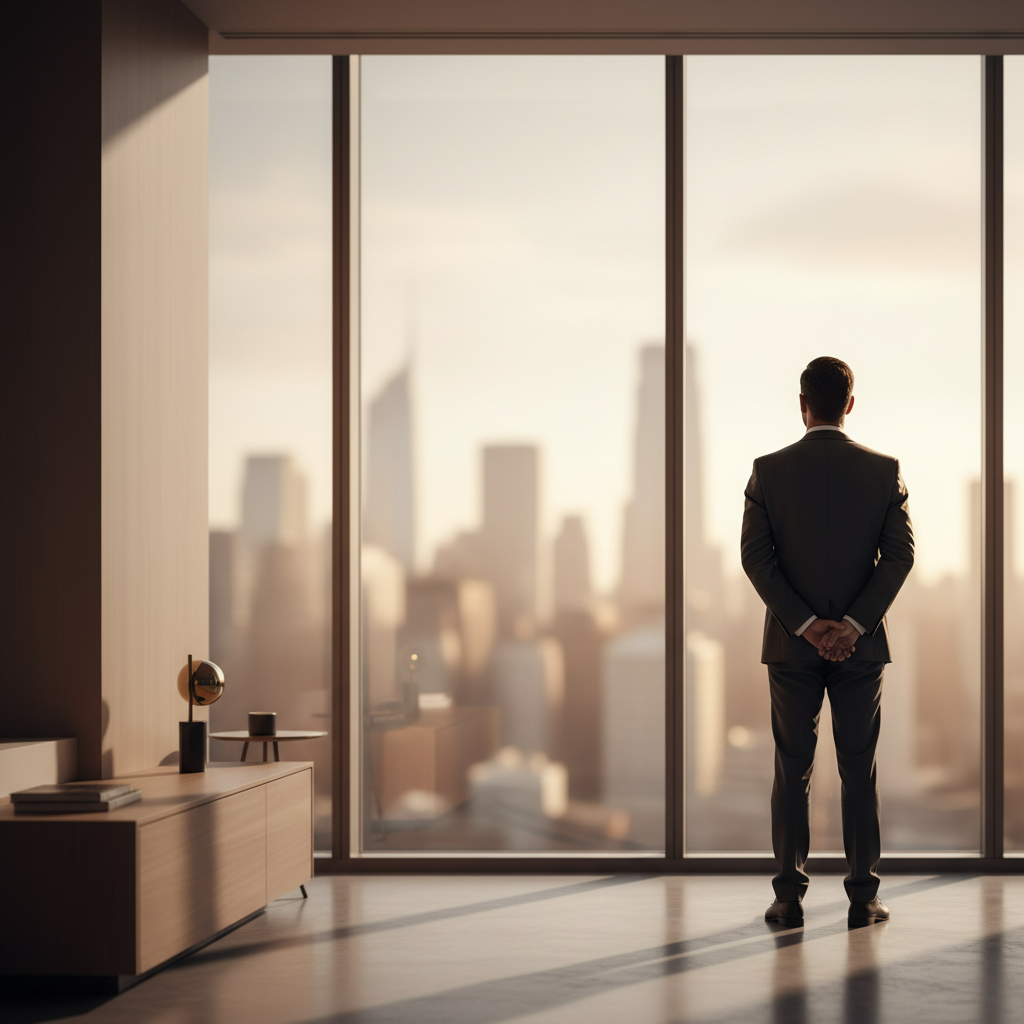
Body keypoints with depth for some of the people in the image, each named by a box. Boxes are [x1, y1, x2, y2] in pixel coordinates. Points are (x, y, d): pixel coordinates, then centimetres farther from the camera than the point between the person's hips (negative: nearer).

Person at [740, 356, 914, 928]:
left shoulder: (769, 471, -3)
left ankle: (790, 898, 6)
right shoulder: (884, 471, -2)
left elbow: (755, 555, -8)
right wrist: (853, 625, -10)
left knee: (793, 771, 6)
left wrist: (805, 623, -8)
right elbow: (900, 553, -7)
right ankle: (863, 897, 7)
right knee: (860, 770, 7)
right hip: (862, 645, 0)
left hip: (791, 644, 0)